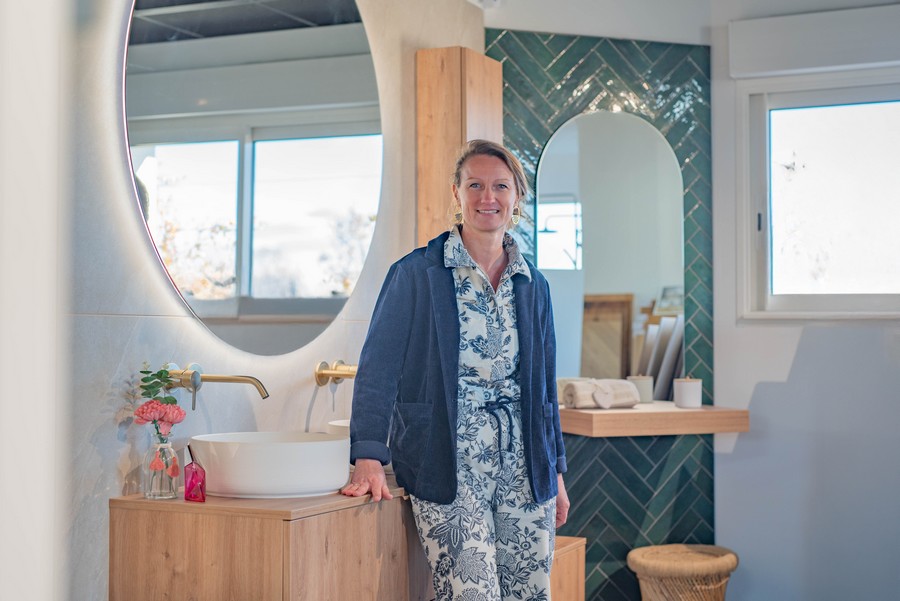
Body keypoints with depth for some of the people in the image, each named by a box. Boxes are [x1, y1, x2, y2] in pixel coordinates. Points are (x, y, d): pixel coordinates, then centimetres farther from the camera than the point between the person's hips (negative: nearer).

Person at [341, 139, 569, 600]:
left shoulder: (533, 285, 12)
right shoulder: (417, 274, -3)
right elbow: (379, 368, -8)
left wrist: (556, 473, 16)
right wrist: (368, 459, -18)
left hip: (524, 466, 5)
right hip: (449, 466, -5)